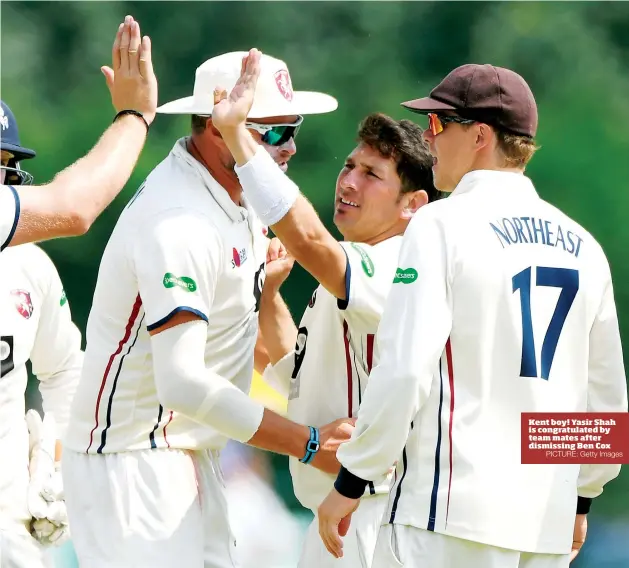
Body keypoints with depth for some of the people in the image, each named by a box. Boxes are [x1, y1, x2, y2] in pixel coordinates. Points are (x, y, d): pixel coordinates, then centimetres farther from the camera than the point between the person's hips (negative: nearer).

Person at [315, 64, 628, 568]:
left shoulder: (444, 225, -6)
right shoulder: (583, 247, 12)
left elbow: (403, 370, -14)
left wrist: (350, 483, -7)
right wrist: (581, 498, 29)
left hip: (453, 511, -6)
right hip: (548, 526, 6)